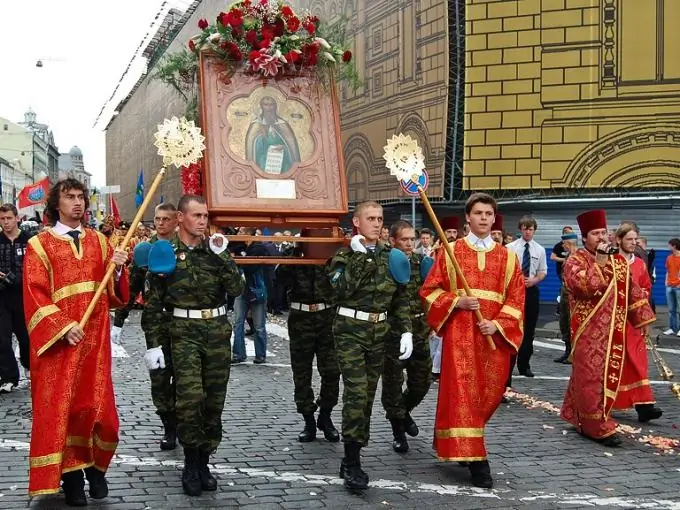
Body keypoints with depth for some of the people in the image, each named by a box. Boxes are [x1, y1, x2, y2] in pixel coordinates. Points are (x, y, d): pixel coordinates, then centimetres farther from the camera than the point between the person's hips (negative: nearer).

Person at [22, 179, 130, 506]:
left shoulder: (99, 241, 12)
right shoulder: (39, 244, 0)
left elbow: (116, 295, 9)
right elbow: (35, 295, -8)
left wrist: (117, 269, -11)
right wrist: (63, 327, -17)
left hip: (95, 338, 3)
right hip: (57, 339, -3)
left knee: (97, 404, 4)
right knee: (60, 406, 0)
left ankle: (96, 466, 21)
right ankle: (71, 475, 10)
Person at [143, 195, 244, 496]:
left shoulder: (216, 250, 8)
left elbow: (236, 289, -3)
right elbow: (153, 303, 1)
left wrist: (222, 256, -10)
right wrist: (153, 343, -4)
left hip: (217, 330, 3)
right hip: (183, 332, -3)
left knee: (214, 400, 6)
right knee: (190, 397, -16)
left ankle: (203, 461, 20)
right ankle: (191, 462, 1)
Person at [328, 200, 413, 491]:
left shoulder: (390, 256, 8)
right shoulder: (345, 256, -4)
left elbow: (401, 298, 10)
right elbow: (342, 289, -21)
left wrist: (405, 331, 1)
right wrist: (359, 256, -21)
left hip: (380, 332, 5)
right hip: (350, 331, -5)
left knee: (368, 394, 8)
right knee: (357, 392, -15)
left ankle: (352, 457, 18)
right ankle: (352, 464, -11)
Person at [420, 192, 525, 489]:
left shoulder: (507, 257, 10)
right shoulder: (451, 252, 5)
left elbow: (516, 299, 5)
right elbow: (429, 291, 5)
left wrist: (498, 324, -10)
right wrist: (456, 301, -11)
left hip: (495, 335, 3)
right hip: (459, 332, -3)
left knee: (490, 393, 8)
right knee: (462, 391, -8)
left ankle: (457, 440, 31)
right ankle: (474, 459, -7)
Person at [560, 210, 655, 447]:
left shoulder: (619, 261, 13)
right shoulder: (575, 261, -6)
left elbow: (633, 291, 17)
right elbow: (584, 285, -24)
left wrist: (643, 318, 14)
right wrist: (600, 263, -20)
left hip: (614, 332, 6)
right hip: (589, 333, -6)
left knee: (610, 377, 10)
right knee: (591, 378, -6)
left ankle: (580, 418, 23)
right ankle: (598, 427, -2)